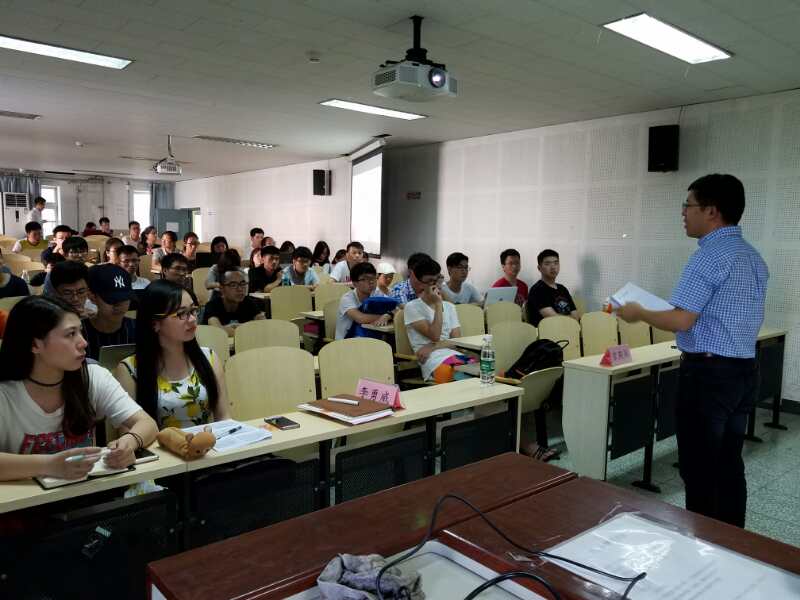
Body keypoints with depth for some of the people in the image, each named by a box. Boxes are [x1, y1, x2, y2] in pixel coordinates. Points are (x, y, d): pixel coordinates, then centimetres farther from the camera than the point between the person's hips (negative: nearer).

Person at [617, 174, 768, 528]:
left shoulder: (709, 256, -17)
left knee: (699, 470, 1)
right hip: (745, 370, 9)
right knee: (729, 466, 16)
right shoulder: (754, 257, 12)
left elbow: (681, 321, -21)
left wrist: (639, 314, -5)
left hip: (708, 373, -9)